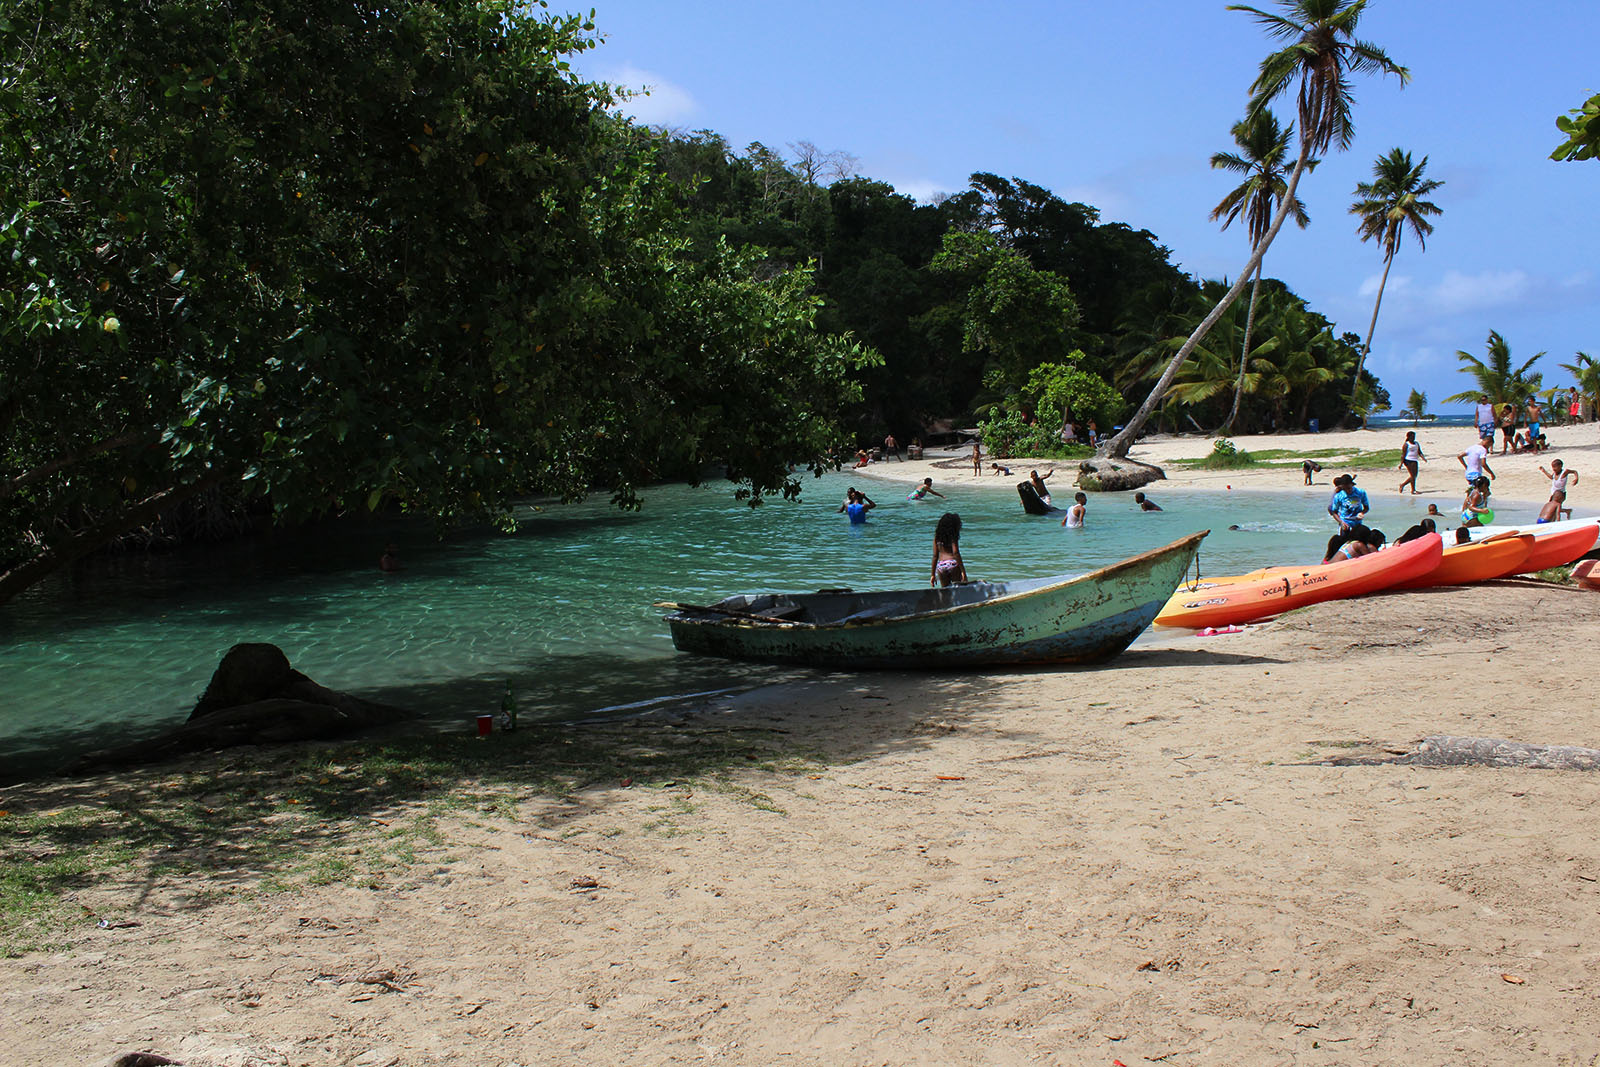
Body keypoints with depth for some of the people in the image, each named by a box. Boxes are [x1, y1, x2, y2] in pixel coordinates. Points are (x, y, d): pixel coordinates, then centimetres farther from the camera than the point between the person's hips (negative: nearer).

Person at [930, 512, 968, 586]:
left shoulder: (937, 536, 11)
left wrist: (933, 574, 13)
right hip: (953, 563, -4)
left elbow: (935, 556, 10)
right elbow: (955, 553, -12)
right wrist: (963, 571, -13)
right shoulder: (953, 536, -3)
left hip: (940, 566, 4)